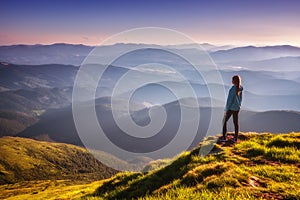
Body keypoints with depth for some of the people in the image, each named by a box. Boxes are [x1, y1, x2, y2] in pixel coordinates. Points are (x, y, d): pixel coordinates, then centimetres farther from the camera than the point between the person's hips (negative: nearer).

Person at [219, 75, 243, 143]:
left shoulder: (233, 89, -24)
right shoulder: (240, 89, 1)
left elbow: (230, 99, -22)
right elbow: (240, 99, 11)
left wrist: (226, 109, -15)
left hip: (230, 108, -7)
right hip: (237, 108, 7)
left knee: (224, 121, 8)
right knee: (236, 122, 12)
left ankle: (224, 137, 12)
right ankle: (235, 138, 18)